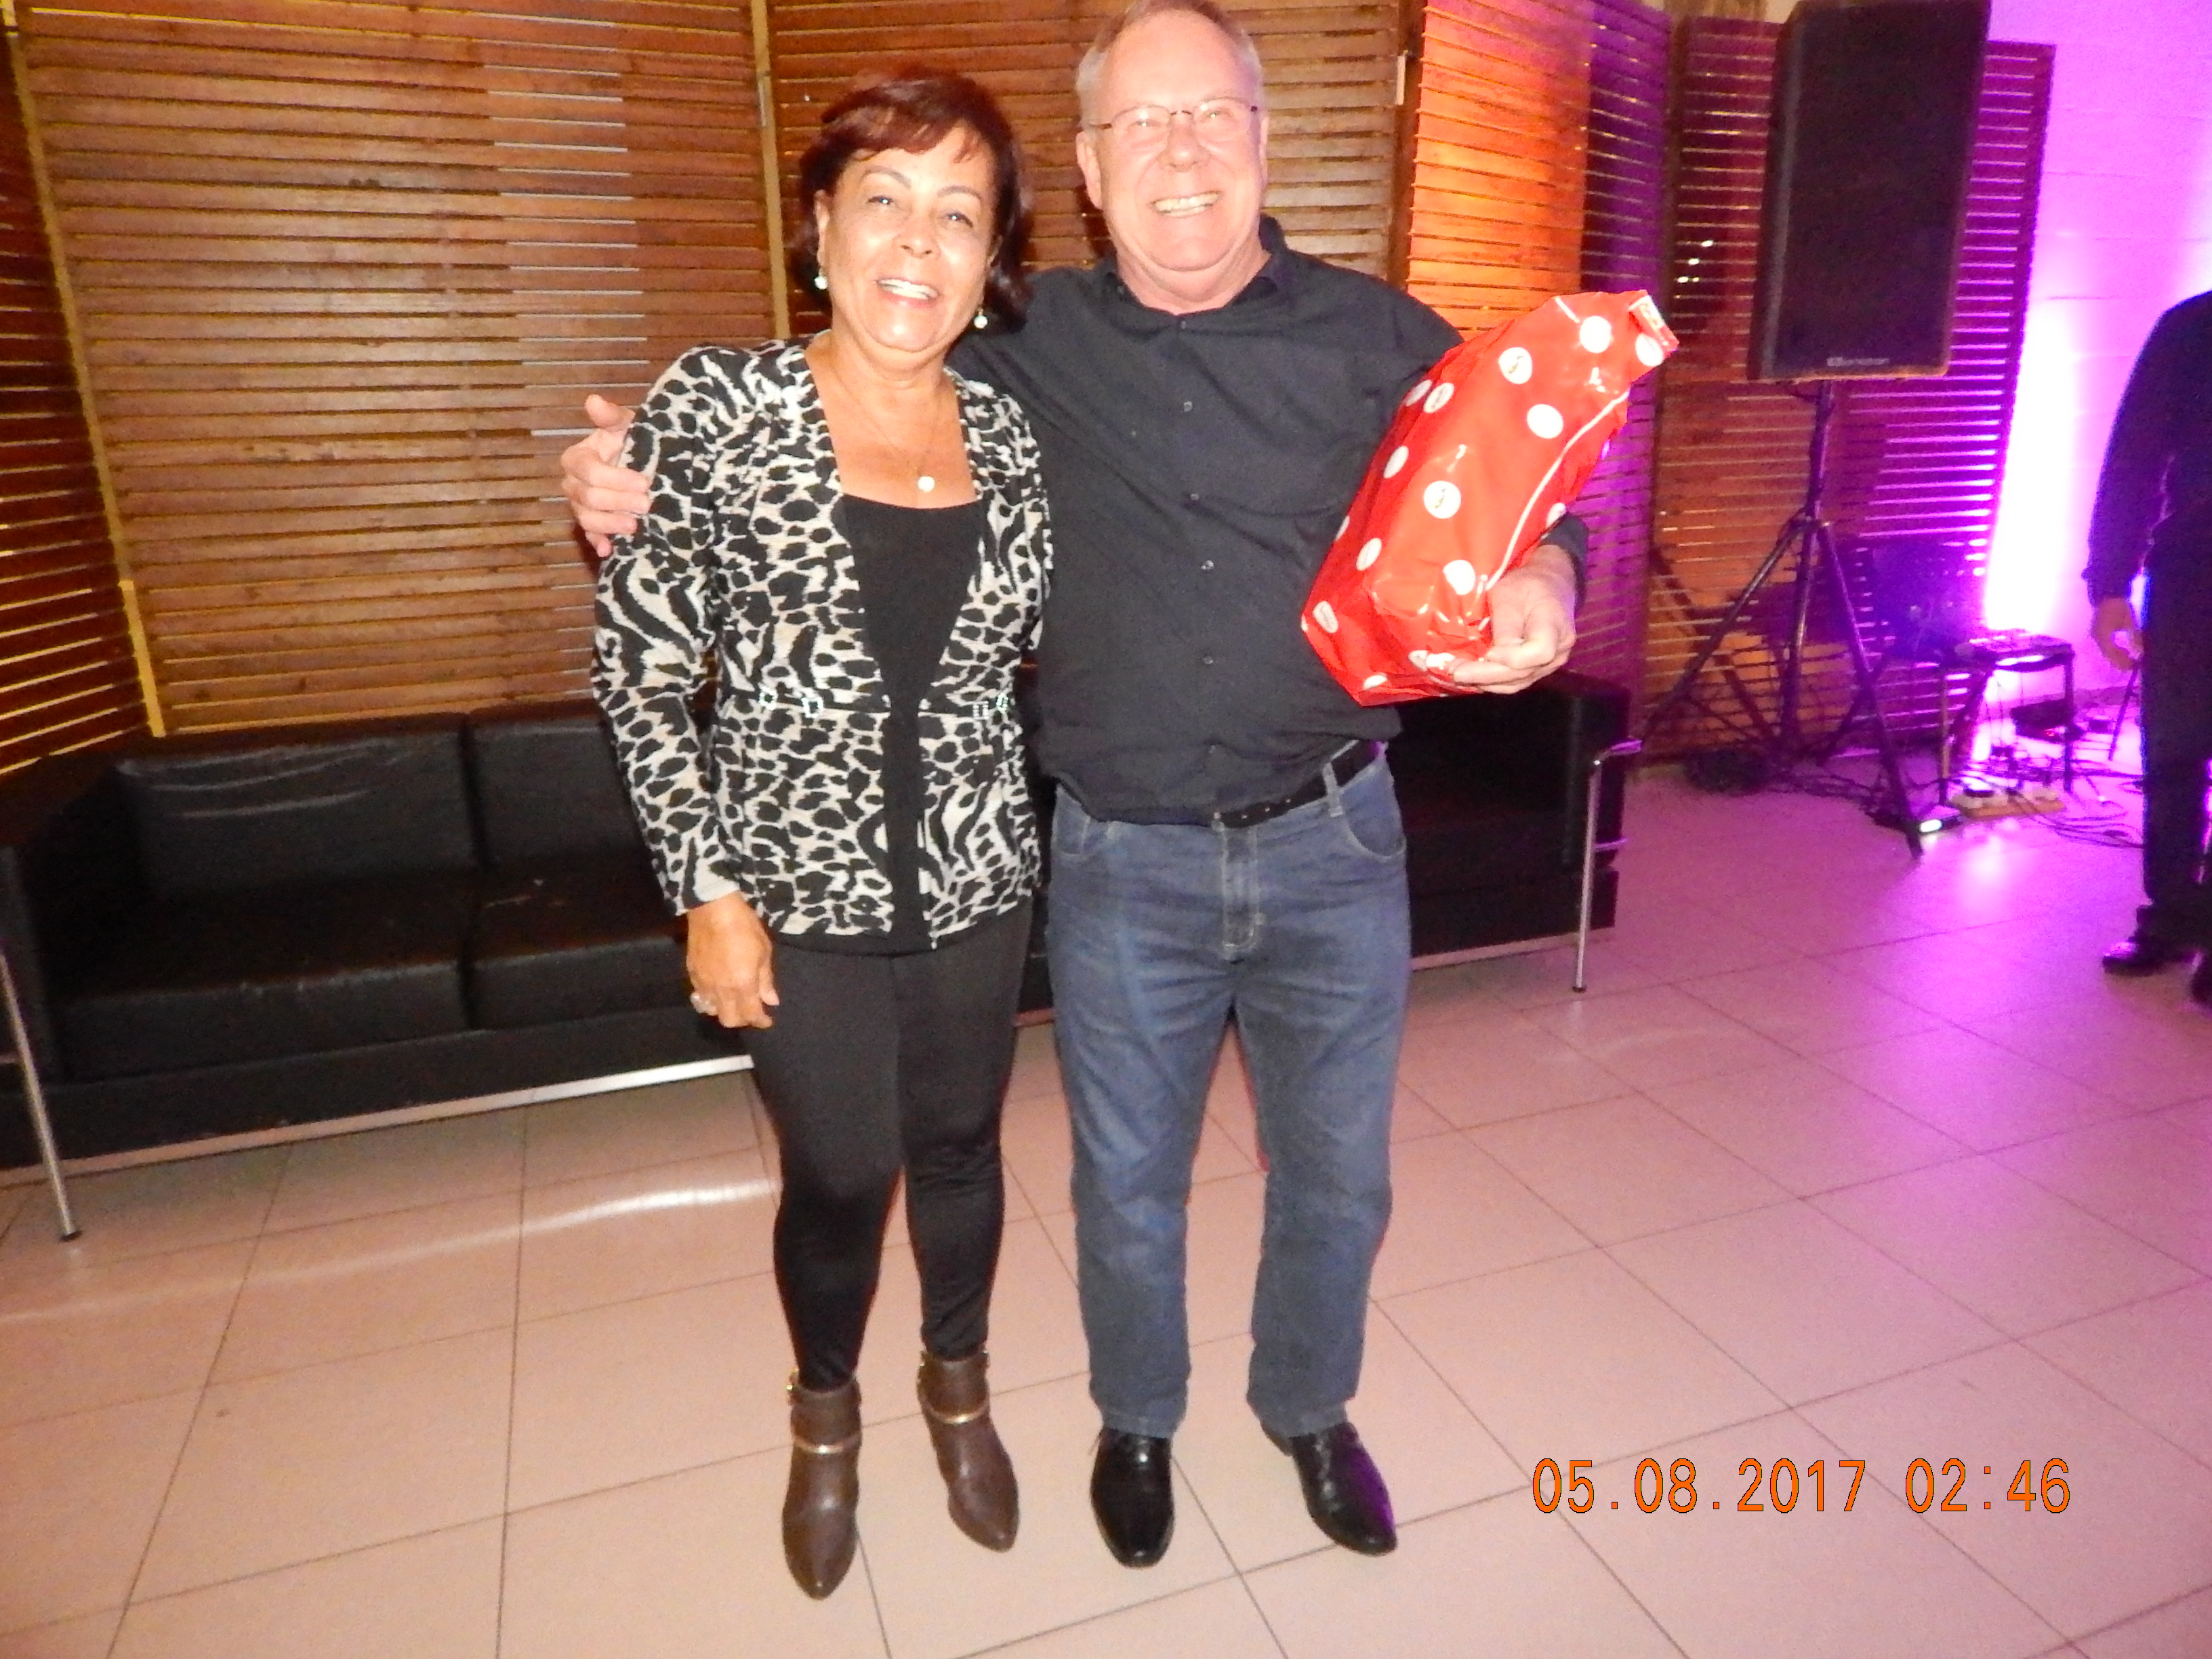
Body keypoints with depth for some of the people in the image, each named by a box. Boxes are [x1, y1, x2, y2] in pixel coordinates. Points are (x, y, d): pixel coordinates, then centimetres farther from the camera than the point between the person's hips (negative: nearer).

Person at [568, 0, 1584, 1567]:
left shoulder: (1380, 337, -2)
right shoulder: (1029, 350, 0)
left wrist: (1538, 585, -25)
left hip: (1333, 845, 1)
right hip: (1125, 862, 0)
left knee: (1336, 1171, 18)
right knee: (1128, 1183, 16)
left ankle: (1310, 1406, 48)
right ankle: (1138, 1419, 46)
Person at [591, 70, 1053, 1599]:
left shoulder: (1009, 431, 0)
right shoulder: (715, 409, -10)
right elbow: (642, 670, -8)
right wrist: (709, 892, -10)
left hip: (976, 881, 3)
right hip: (802, 888, -2)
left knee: (960, 1144, 19)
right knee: (839, 1176, 11)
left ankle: (959, 1384, 48)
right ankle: (826, 1415, 44)